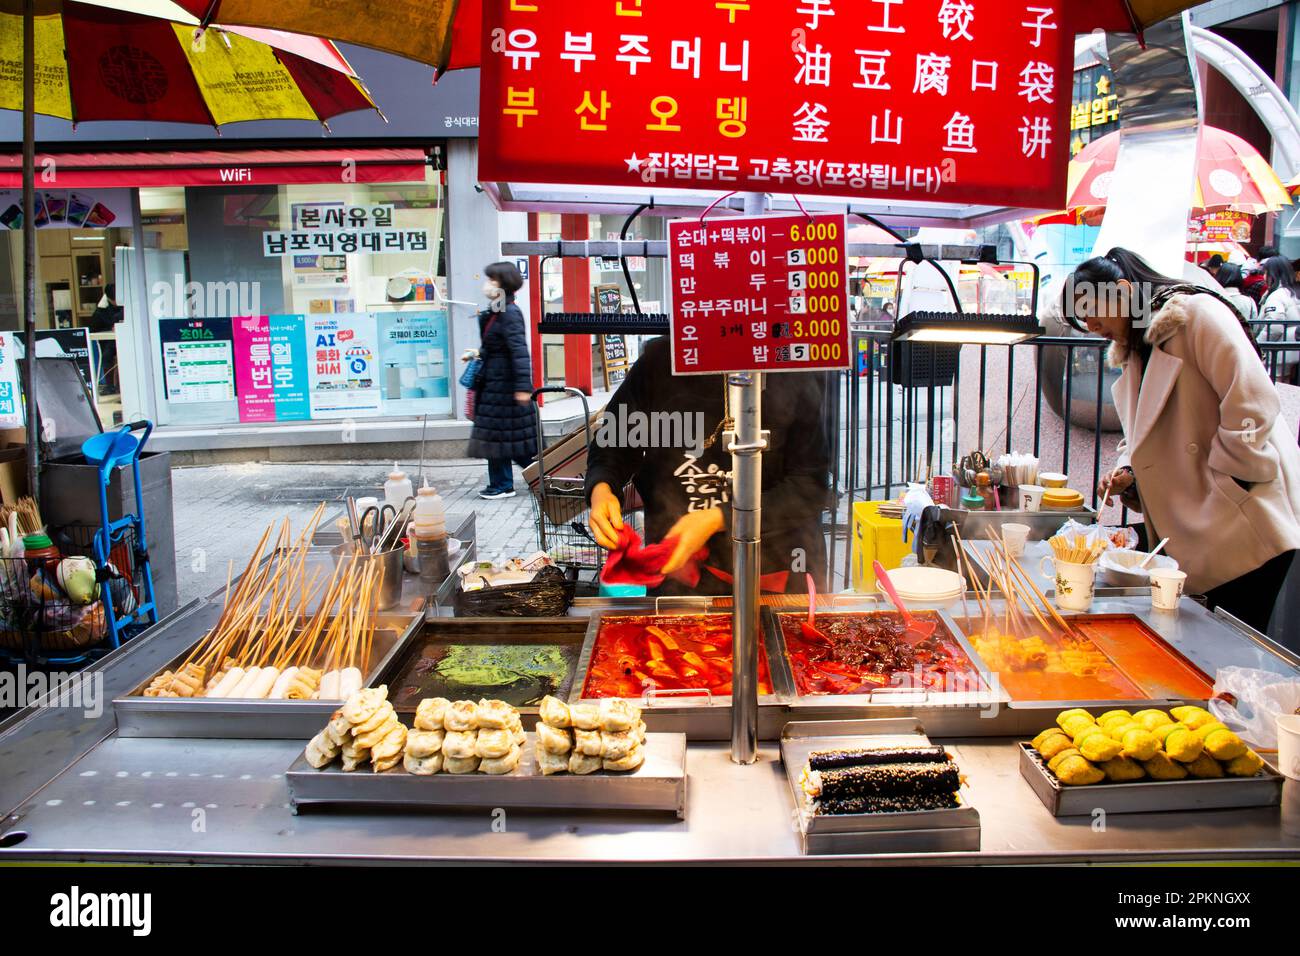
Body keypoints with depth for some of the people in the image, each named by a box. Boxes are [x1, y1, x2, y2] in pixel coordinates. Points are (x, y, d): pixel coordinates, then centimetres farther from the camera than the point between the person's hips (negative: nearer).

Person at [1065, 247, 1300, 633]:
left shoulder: (1198, 313, -8)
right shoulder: (1132, 353, 19)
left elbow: (1253, 403, -17)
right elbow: (1141, 436, 22)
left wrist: (1221, 485, -17)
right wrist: (1127, 474, 2)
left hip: (1249, 524, -8)